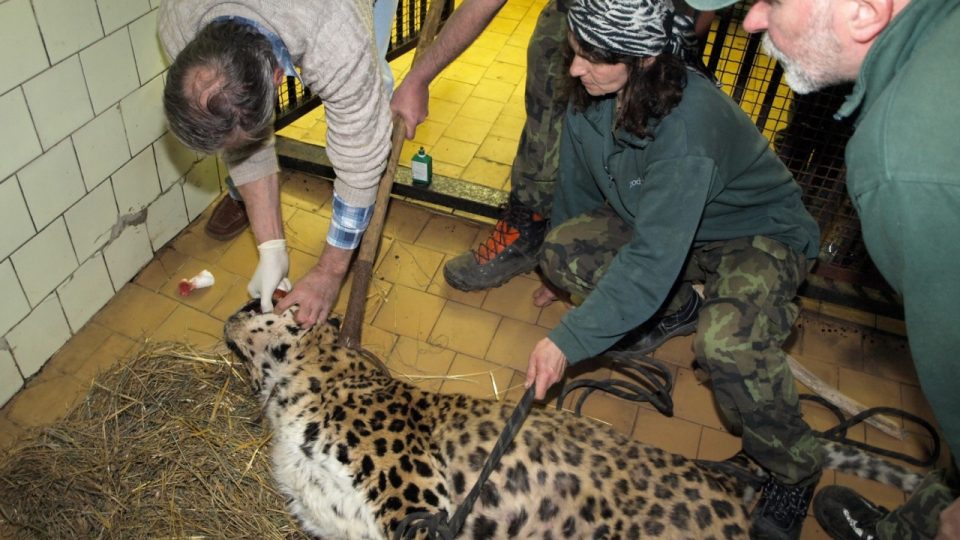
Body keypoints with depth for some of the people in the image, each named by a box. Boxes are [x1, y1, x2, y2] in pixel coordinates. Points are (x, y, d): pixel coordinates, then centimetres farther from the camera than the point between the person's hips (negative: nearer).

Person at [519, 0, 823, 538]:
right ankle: (674, 303, 13)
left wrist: (567, 342, -37)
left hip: (761, 233, -6)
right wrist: (562, 262, 19)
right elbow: (579, 186, 4)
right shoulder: (593, 95, -14)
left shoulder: (688, 127, -38)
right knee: (562, 253, -15)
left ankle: (795, 469, -5)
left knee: (727, 342, -36)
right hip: (661, 219, 7)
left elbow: (652, 259, -38)